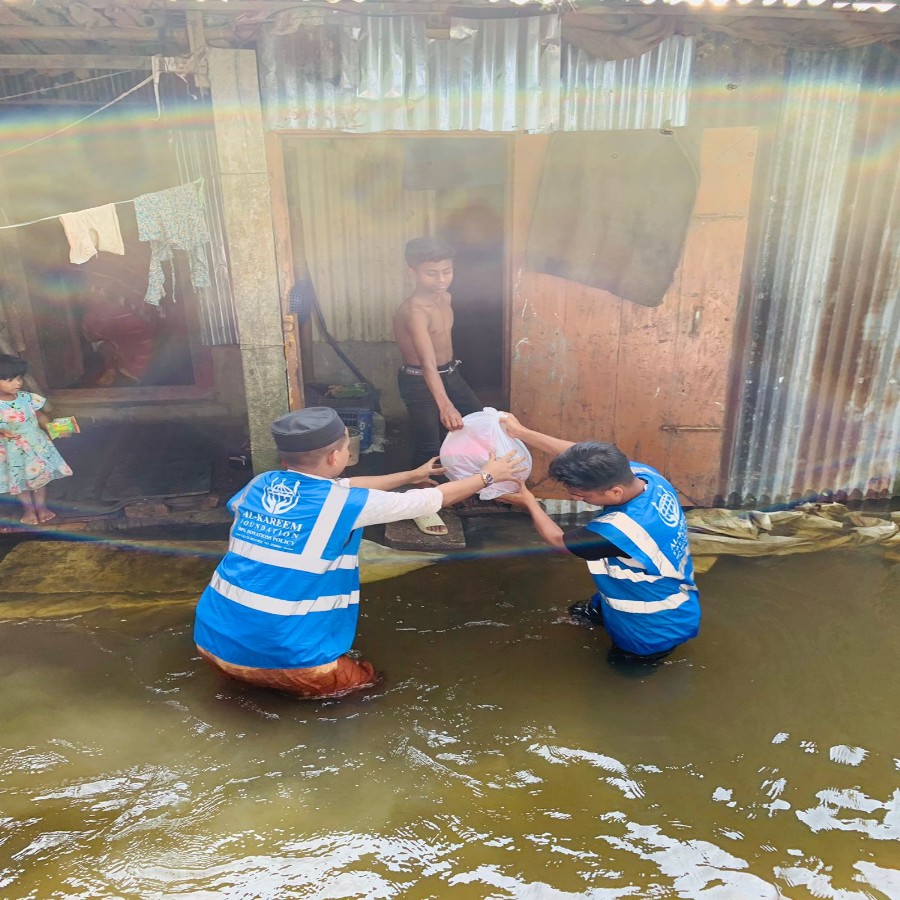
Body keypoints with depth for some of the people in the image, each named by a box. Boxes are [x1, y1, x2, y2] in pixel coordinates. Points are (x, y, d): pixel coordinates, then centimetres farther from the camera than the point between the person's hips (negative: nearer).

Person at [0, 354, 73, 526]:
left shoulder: (27, 398, -9)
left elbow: (40, 416, 1)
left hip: (35, 444, 2)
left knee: (40, 474, 13)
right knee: (18, 479, 12)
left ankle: (41, 506, 30)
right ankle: (28, 508, 30)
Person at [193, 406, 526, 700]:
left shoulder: (260, 484, 4)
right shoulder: (343, 503, -13)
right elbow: (434, 498, 0)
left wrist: (410, 476, 29)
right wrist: (488, 475, 17)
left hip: (213, 639, 6)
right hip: (280, 654, -6)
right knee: (364, 677, 19)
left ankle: (249, 674, 15)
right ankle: (279, 683, 1)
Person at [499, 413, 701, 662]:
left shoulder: (619, 530, -42)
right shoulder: (644, 474, -21)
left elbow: (557, 539, -21)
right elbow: (582, 456, -6)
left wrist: (528, 501, -6)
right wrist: (522, 433, -6)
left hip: (655, 633, -7)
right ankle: (601, 609, 39)